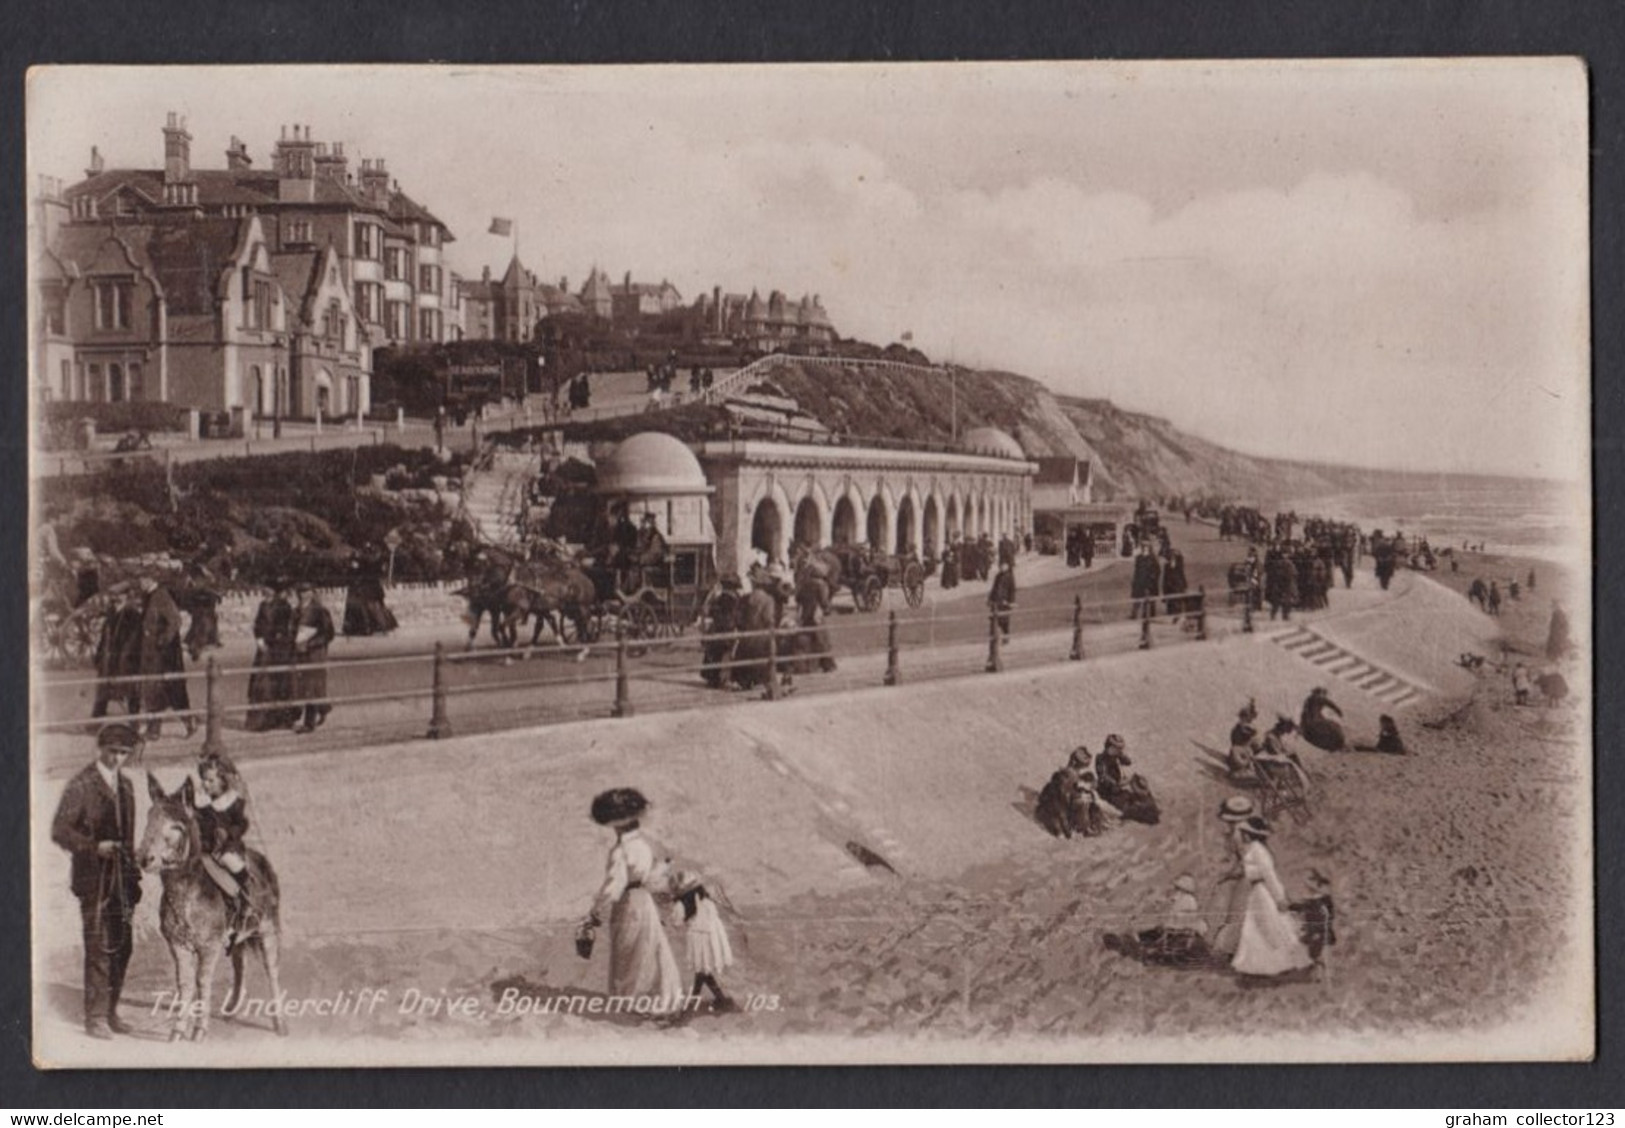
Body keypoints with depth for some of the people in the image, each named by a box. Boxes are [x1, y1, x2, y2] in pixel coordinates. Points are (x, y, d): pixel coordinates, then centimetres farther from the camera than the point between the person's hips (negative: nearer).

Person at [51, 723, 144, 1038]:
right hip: (94, 878, -6)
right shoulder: (81, 785, -6)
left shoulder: (125, 785, 14)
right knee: (99, 947, -6)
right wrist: (94, 846, -24)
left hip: (122, 879, 6)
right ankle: (95, 1017, 1)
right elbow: (59, 830, -12)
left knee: (122, 946, 9)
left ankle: (110, 1010, 20)